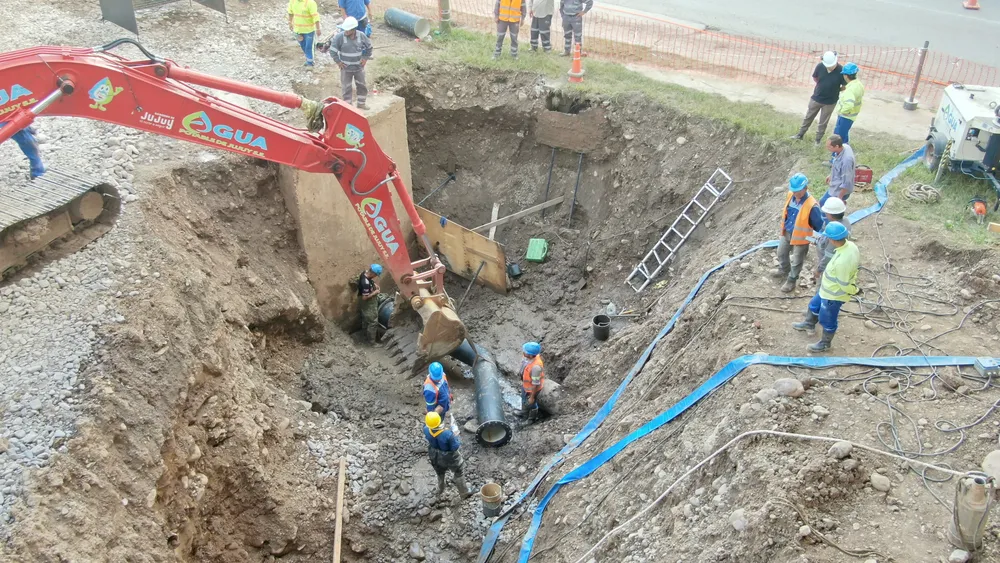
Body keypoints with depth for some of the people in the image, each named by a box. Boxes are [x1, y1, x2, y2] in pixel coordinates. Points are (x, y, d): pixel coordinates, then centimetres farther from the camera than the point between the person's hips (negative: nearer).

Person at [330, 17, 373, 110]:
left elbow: (369, 47, 8)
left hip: (359, 67, 3)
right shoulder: (340, 37, -18)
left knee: (362, 86, 15)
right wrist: (338, 62, -8)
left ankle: (361, 103, 33)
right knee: (346, 88, 6)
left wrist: (365, 58, 2)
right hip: (346, 68, -3)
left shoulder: (361, 36, -10)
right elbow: (332, 50, -9)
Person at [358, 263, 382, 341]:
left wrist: (374, 284, -2)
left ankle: (366, 334, 47)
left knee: (366, 319, 27)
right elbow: (364, 297, -30)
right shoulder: (366, 283, -38)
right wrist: (375, 292, -21)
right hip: (369, 304, -9)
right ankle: (371, 340, 21)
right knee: (373, 322, 6)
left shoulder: (365, 273, -10)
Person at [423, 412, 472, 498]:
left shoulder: (426, 430, -31)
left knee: (440, 474, 34)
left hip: (436, 458, 4)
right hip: (449, 458, -4)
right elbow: (455, 447, -28)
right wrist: (455, 436, -17)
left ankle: (440, 490, 58)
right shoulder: (448, 434, -43)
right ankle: (464, 493, 40)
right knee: (458, 474, 23)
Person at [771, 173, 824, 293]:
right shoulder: (790, 195, -13)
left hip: (800, 238, -6)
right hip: (786, 233, 6)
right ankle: (784, 270, 57)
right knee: (781, 253, 29)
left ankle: (791, 281, 39)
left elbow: (819, 225, -21)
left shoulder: (811, 206, -33)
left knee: (796, 261, 16)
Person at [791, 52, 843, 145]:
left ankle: (818, 140, 29)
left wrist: (834, 89, -9)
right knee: (808, 117, 18)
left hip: (830, 102, -2)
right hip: (816, 98, 2)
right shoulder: (820, 66, -17)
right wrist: (824, 85, -2)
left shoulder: (841, 71, -23)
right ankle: (800, 134, 35)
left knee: (823, 122, 13)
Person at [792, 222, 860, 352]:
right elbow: (857, 264, 4)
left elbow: (845, 285, -29)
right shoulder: (851, 245, -15)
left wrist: (853, 291, -9)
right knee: (815, 305, 32)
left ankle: (825, 343, 42)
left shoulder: (841, 262, -42)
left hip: (834, 295, -9)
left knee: (827, 320, 17)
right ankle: (809, 324, 58)